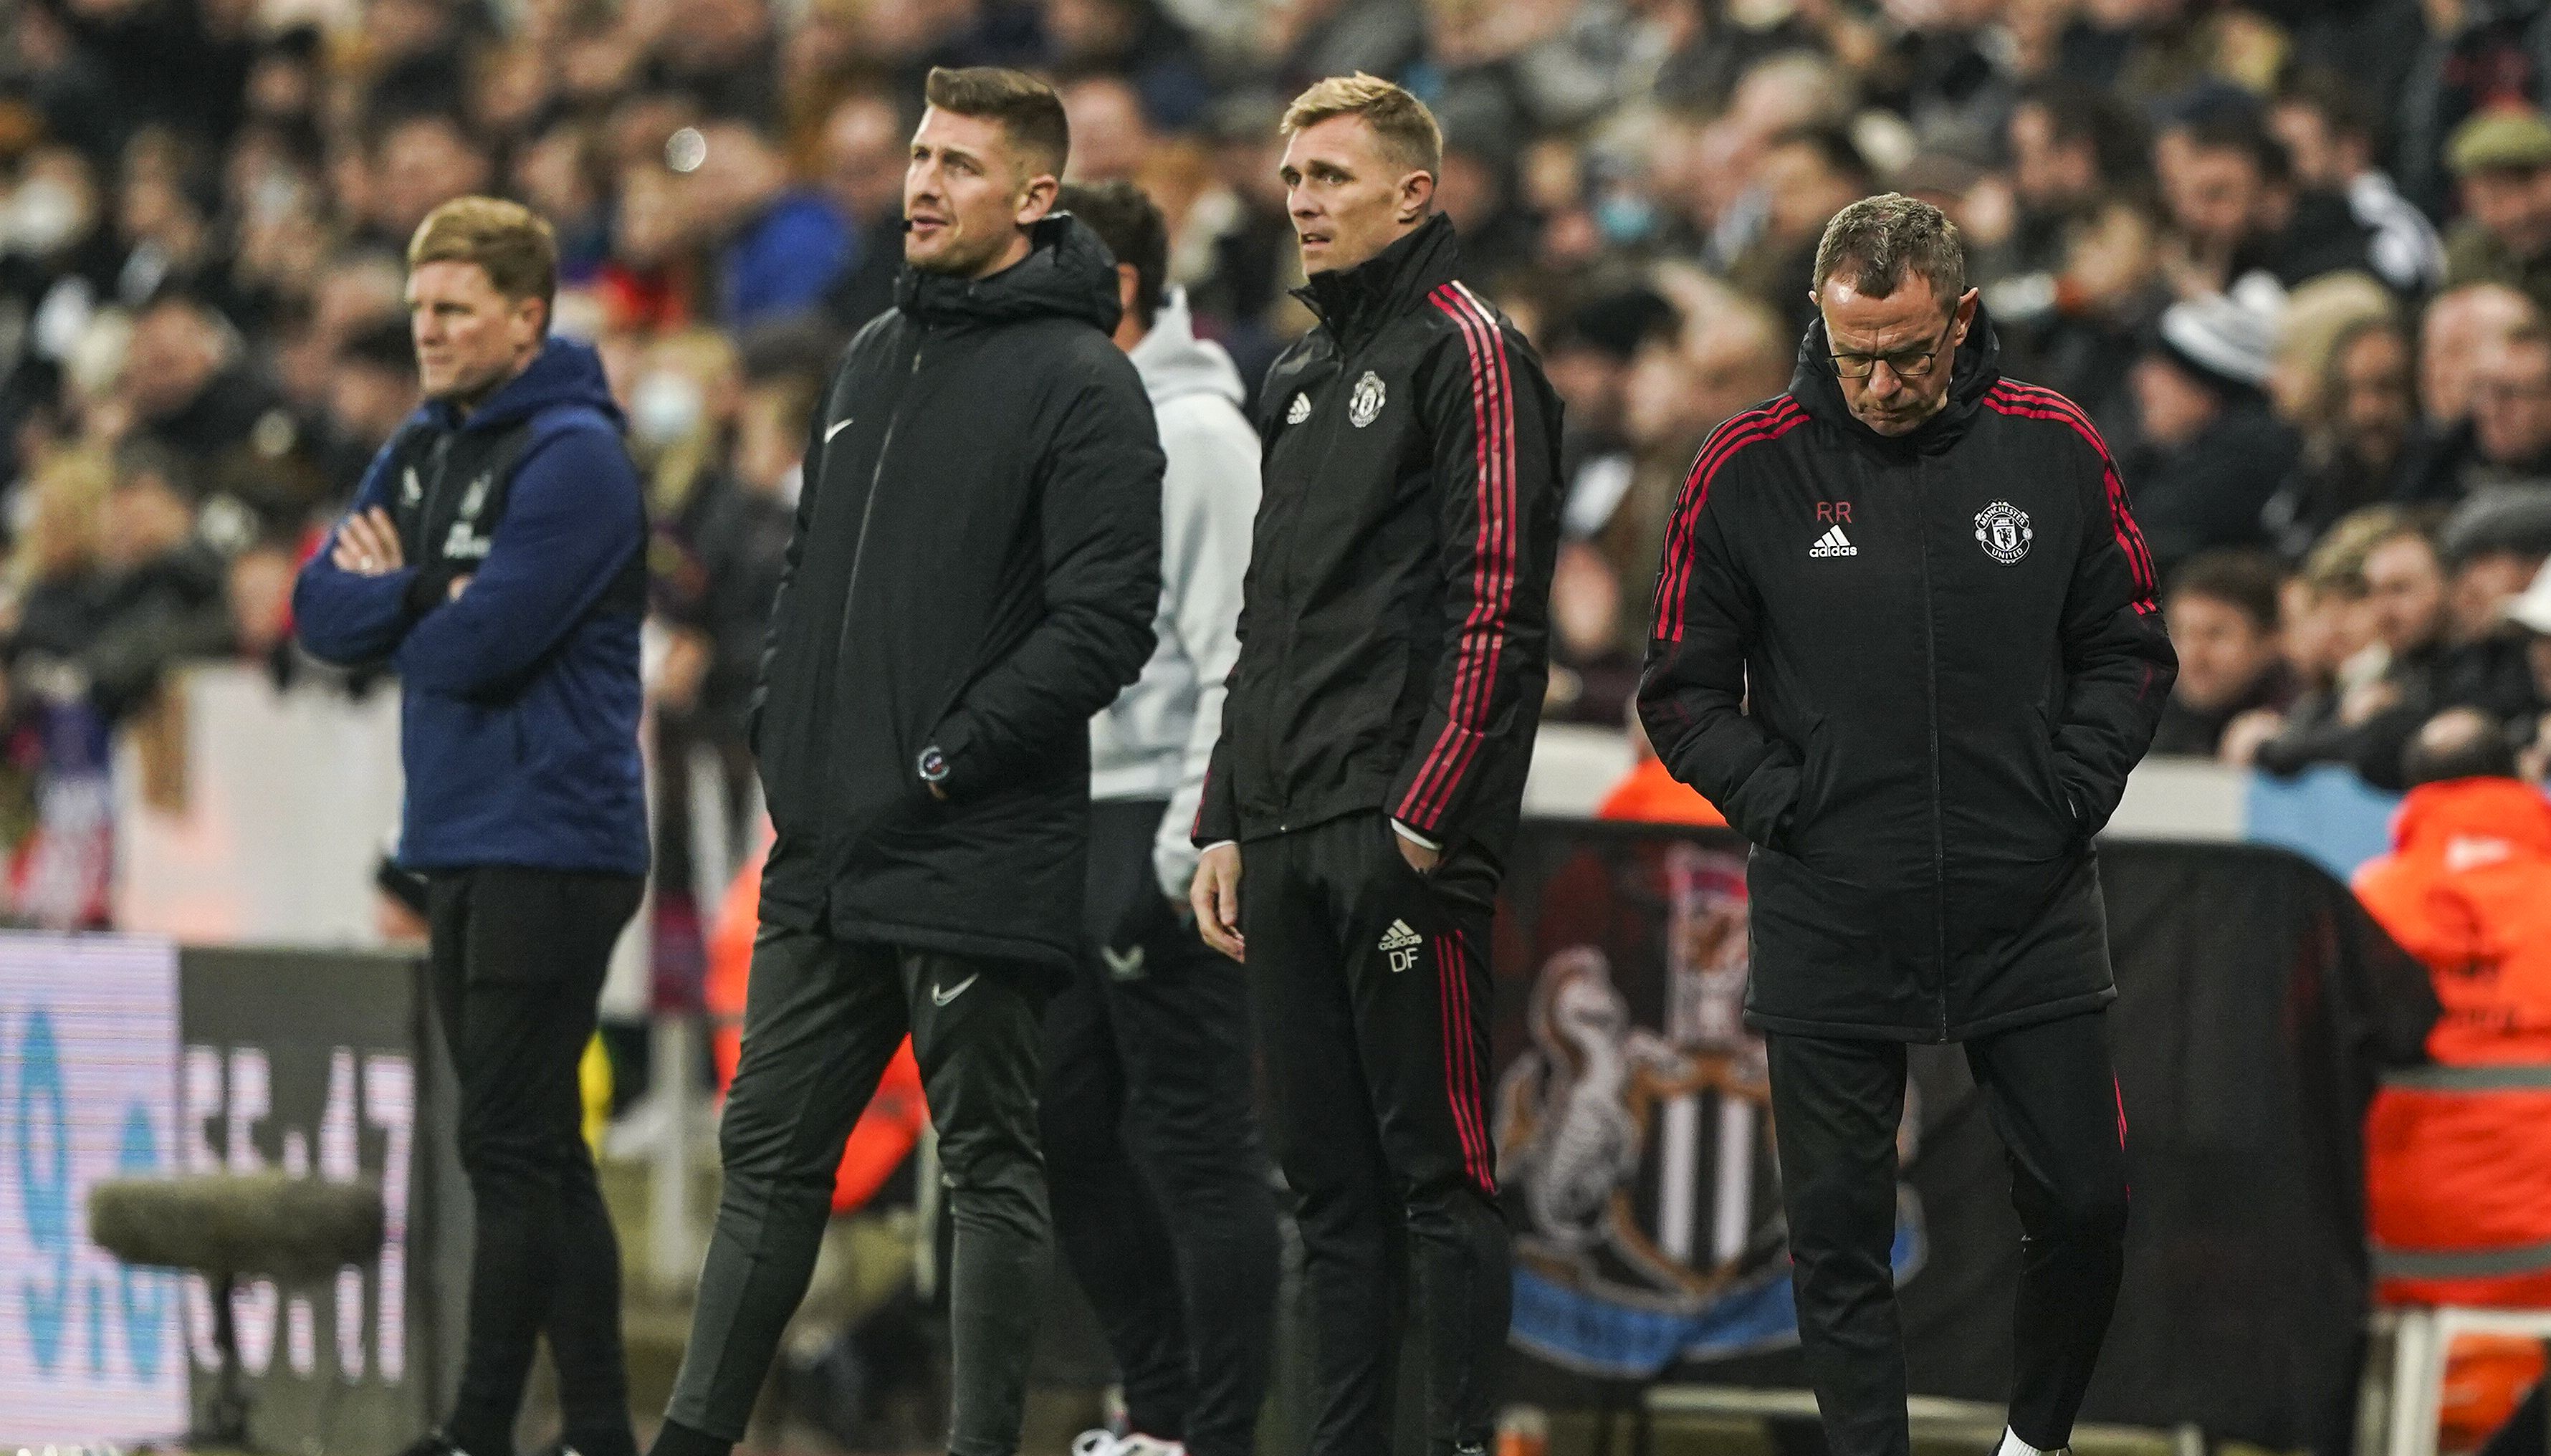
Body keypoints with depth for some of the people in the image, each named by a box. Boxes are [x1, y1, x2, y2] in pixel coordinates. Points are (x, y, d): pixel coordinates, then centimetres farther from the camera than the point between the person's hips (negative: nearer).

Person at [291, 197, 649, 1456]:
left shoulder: (572, 457, -12)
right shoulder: (423, 449, 15)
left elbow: (485, 642, -20)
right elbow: (322, 610, 8)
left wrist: (392, 601, -1)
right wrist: (426, 597, -10)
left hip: (549, 847, -9)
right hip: (455, 843, 9)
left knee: (512, 1150, -9)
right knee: (538, 1154, 11)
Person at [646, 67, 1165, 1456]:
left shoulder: (1081, 386, -9)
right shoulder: (874, 359, 16)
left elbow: (1102, 626, -15)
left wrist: (942, 763, -16)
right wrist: (779, 731, 11)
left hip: (979, 860, -8)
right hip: (824, 855, 8)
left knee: (991, 1170, 1)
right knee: (769, 1149, 10)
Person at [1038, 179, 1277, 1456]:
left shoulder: (1197, 432, -12)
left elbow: (1235, 655, -18)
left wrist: (1185, 849, -22)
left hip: (1166, 817, -9)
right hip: (1071, 825, 9)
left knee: (1193, 1142, -6)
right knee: (1069, 1133, 11)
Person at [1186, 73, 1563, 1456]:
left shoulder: (1468, 353, -5)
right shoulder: (1296, 380, 22)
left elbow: (1494, 601, -12)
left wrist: (1427, 811, -18)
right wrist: (1226, 823, 18)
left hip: (1404, 835, -8)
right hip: (1287, 840, 8)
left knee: (1436, 1163, -8)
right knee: (1329, 1177, 9)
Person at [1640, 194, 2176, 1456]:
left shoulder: (2052, 449, 0)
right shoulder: (1751, 468, -4)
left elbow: (2128, 652, 9)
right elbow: (1684, 688, 4)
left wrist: (2070, 794, -4)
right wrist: (1778, 802, -8)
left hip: (2031, 914, 1)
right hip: (1827, 923, -1)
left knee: (2082, 1208, 4)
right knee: (1838, 1234, 2)